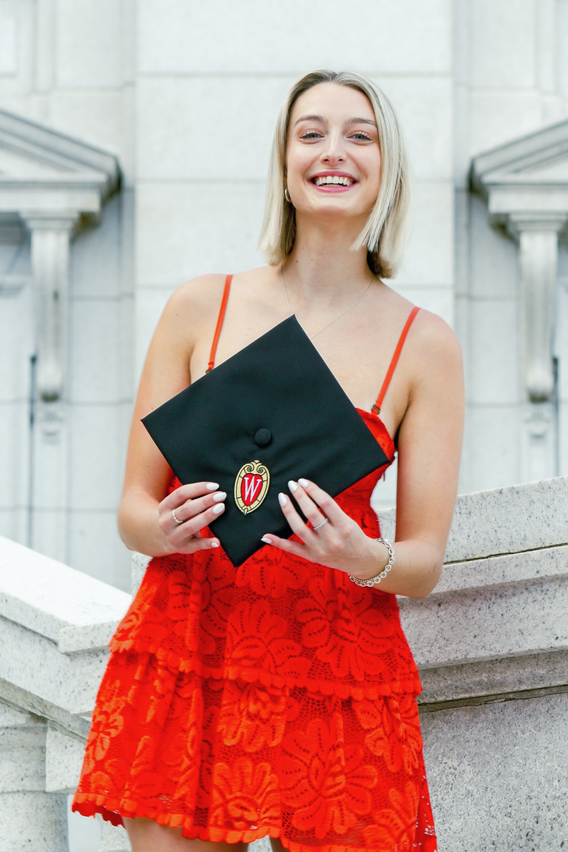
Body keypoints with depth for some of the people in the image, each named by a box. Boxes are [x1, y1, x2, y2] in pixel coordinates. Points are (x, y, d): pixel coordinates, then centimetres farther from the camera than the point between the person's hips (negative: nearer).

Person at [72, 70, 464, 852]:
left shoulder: (424, 345, 2)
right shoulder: (200, 308, 3)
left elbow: (426, 564, 2)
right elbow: (134, 508, 5)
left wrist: (366, 559, -20)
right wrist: (165, 529, -17)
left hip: (340, 684, 0)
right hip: (183, 666, 0)